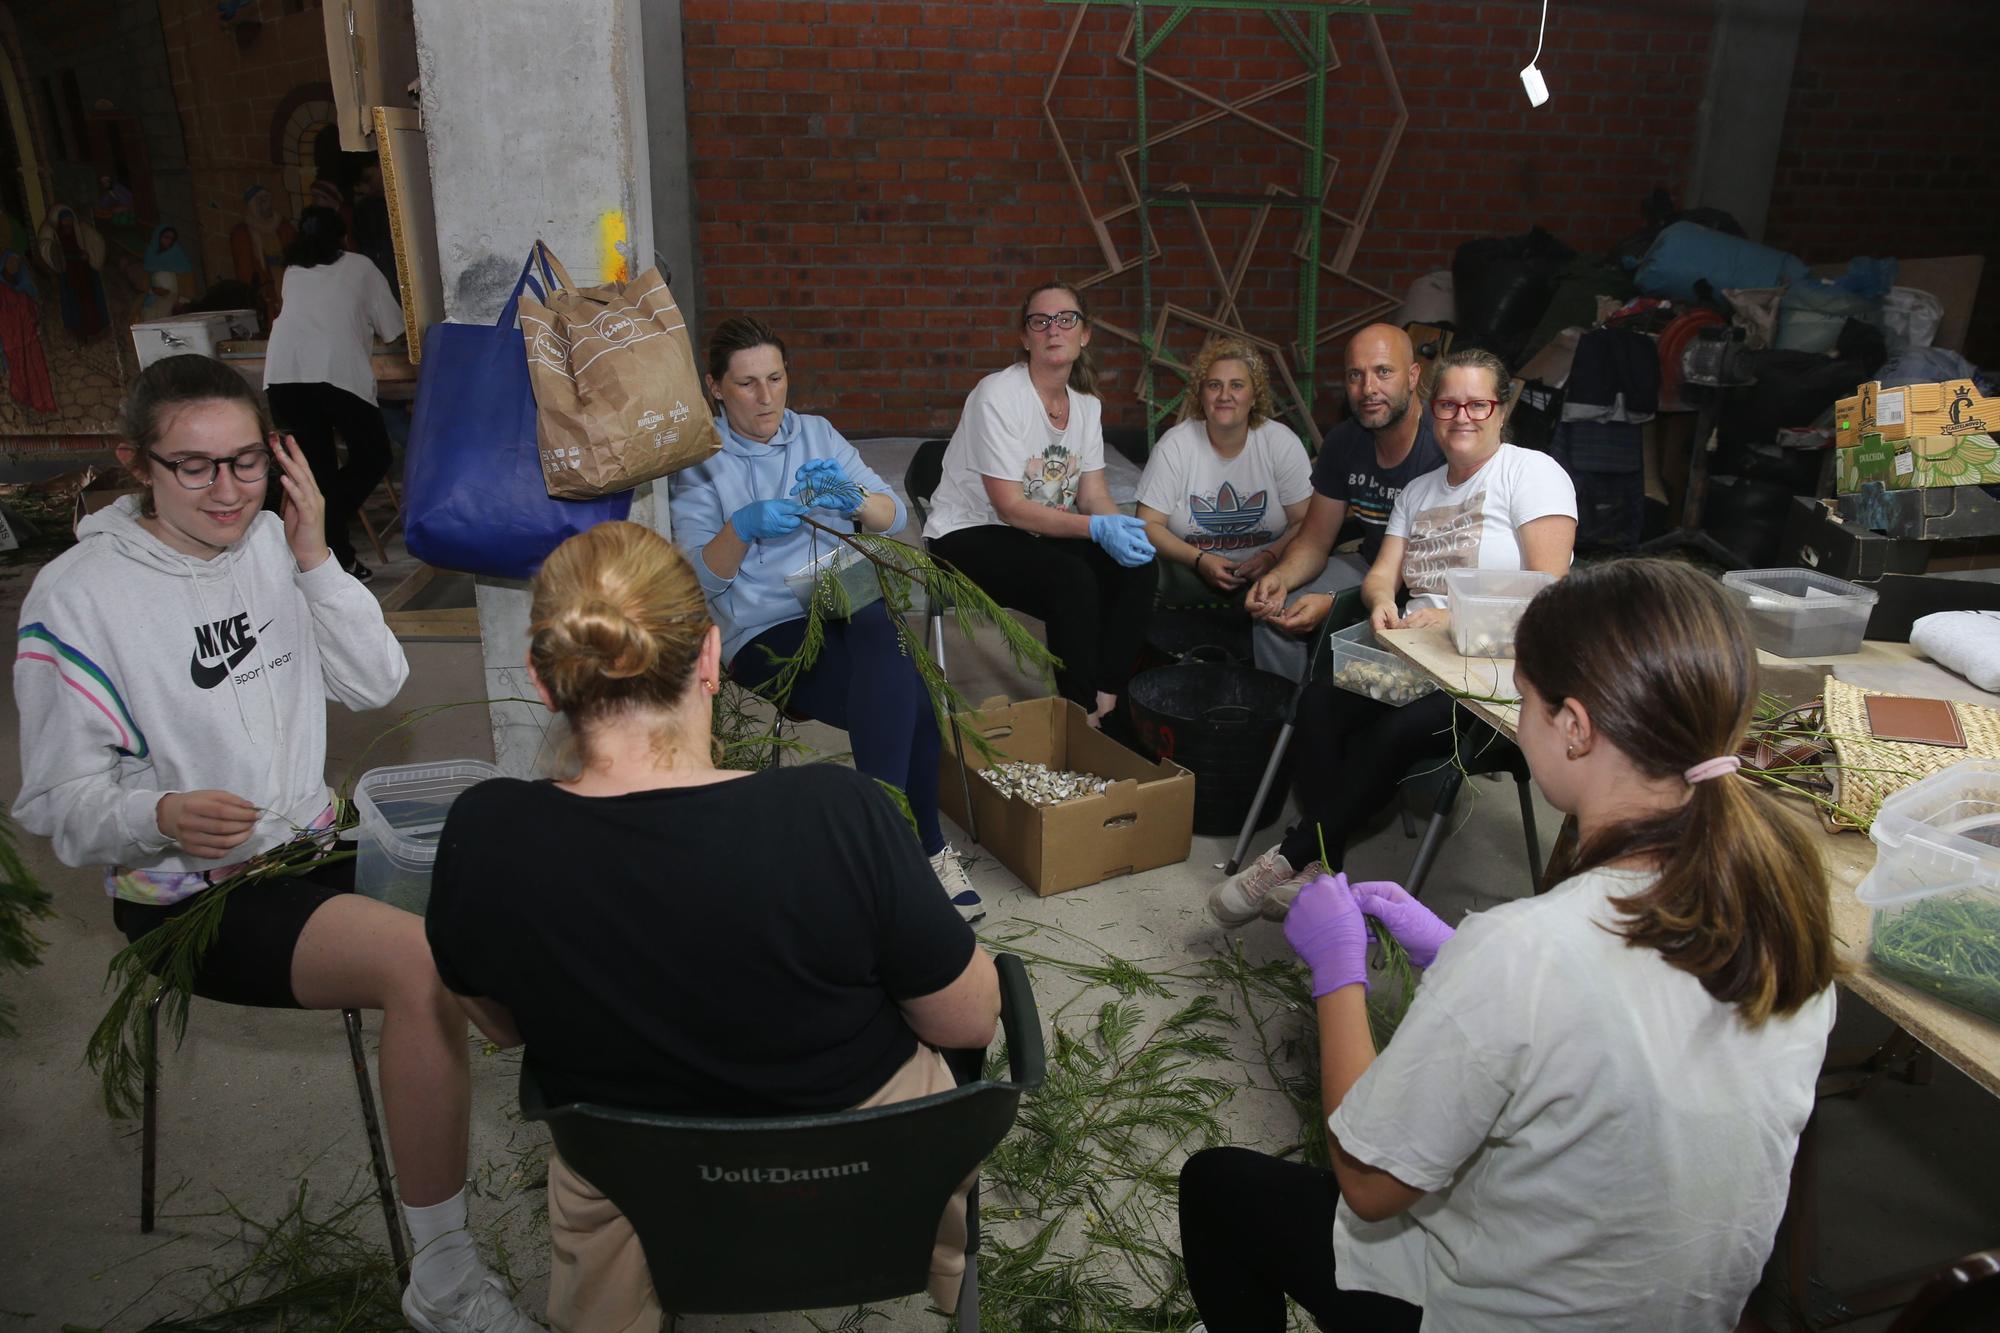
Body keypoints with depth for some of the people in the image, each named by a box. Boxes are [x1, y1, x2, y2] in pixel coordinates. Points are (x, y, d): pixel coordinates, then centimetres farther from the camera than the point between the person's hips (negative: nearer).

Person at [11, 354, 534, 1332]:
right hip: (188, 898, -6)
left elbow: (374, 684, 1)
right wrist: (162, 818, -28)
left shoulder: (270, 544, 5)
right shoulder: (77, 594, -10)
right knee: (421, 963, -30)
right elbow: (58, 801, -7)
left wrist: (313, 557, -9)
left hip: (310, 848, 6)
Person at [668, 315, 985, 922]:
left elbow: (894, 514, 8)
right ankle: (926, 850, -19)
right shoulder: (700, 462, 6)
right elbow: (701, 575, -3)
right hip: (767, 631, -3)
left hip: (852, 603, 3)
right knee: (910, 702, -29)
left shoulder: (817, 434, 15)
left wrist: (853, 498, -14)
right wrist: (742, 527, -22)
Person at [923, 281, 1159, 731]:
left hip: (1041, 533, 7)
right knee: (1073, 579, -32)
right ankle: (1081, 711, -15)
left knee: (1137, 567, -17)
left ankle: (1106, 704, -9)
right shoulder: (997, 395, -18)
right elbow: (1010, 508, -21)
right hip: (968, 536, -7)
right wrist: (1097, 528, -29)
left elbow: (1093, 495, 2)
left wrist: (1120, 526, -21)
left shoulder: (1086, 404, 4)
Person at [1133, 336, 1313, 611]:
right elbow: (1149, 524, -6)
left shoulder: (1282, 443, -2)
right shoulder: (1173, 446, -4)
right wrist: (1200, 559, -21)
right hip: (1190, 571, 1)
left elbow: (1306, 522, -1)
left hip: (1263, 574, 0)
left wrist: (1273, 555, -22)